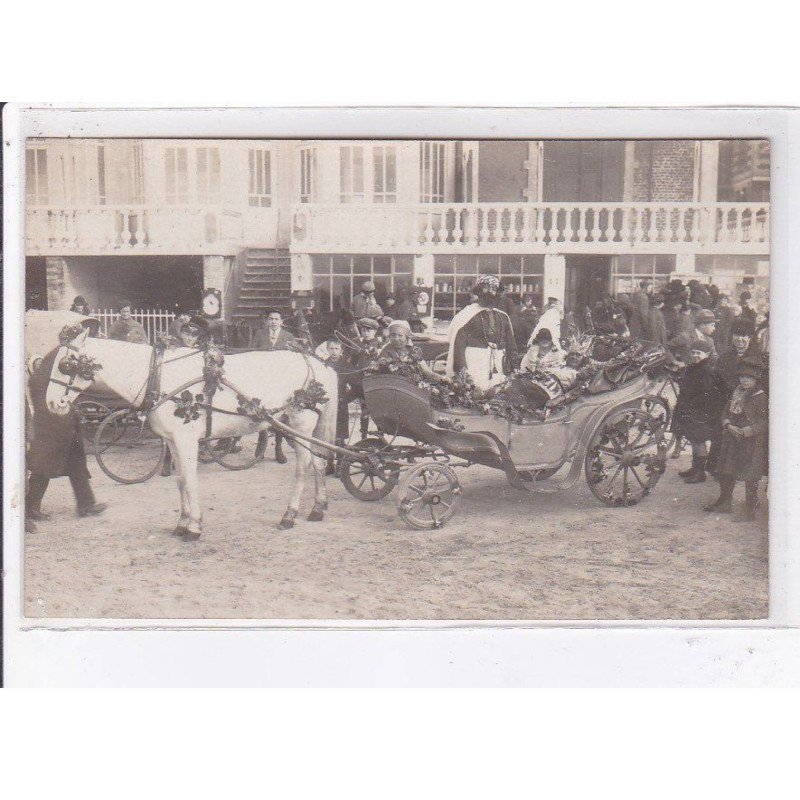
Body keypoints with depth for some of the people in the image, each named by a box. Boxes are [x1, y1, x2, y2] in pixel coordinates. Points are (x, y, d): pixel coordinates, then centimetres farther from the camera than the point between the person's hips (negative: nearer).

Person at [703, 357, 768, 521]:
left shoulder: (761, 398, -11)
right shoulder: (737, 393, 9)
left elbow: (764, 422, -14)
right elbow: (726, 413, 11)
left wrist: (747, 431, -24)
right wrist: (729, 426, -7)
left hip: (752, 442, -7)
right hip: (732, 439, 7)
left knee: (750, 477, -1)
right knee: (727, 473, 16)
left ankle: (750, 510, 8)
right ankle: (725, 503, 32)